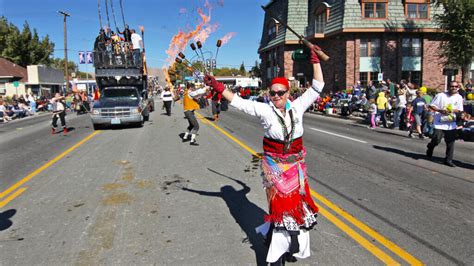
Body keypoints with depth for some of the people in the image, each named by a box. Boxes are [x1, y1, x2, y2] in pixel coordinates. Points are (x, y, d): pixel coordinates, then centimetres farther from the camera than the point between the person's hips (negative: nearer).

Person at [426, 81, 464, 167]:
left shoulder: (459, 97, 7)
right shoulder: (440, 95, -5)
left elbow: (460, 110, 10)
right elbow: (431, 106, -3)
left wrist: (453, 110, -12)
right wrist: (440, 110, -18)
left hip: (451, 123, 4)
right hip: (439, 122, -4)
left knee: (450, 142, 3)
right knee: (436, 140, -9)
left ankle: (448, 160, 14)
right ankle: (430, 148, 25)